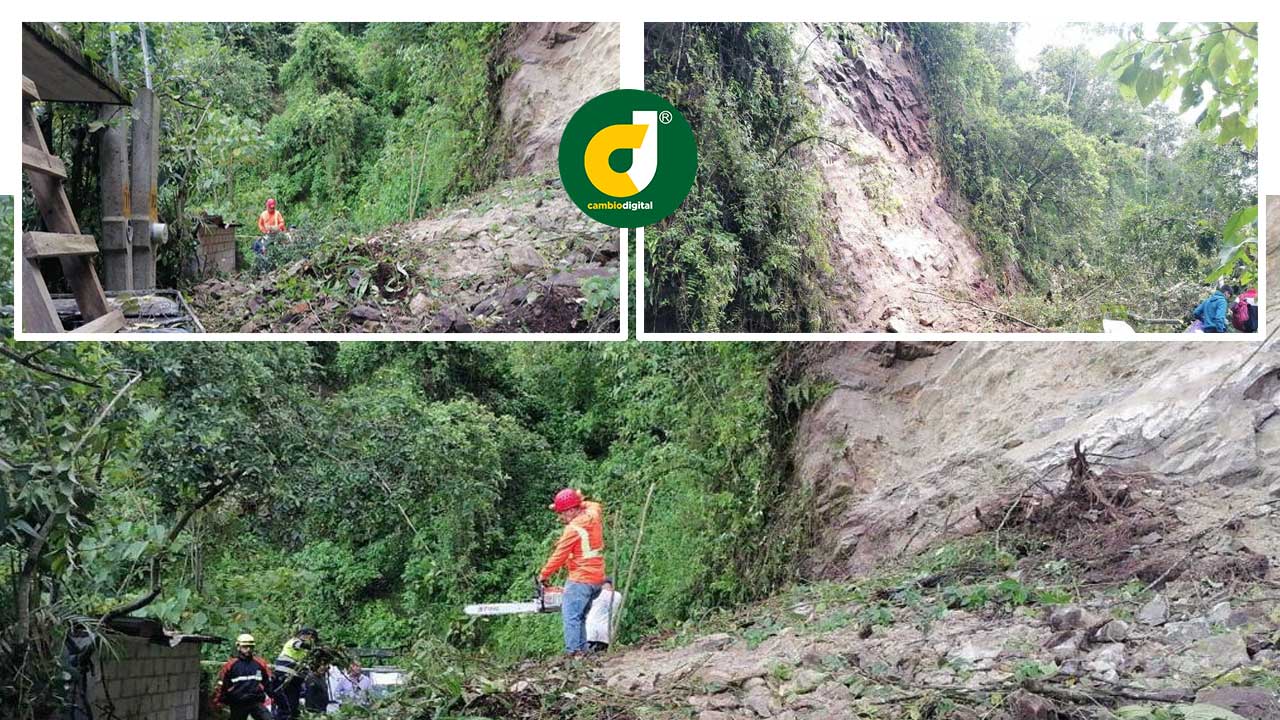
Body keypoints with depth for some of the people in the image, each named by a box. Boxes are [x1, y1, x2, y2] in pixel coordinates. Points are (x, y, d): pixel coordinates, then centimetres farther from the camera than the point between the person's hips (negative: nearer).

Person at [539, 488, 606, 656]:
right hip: (597, 579, 9)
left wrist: (544, 575, -1)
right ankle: (582, 651, 14)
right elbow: (594, 505, 30)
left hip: (581, 580, -9)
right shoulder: (594, 514, 3)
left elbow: (559, 556, -12)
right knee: (580, 617, 16)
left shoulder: (573, 529, -17)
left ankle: (573, 652, -18)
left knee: (570, 616, -10)